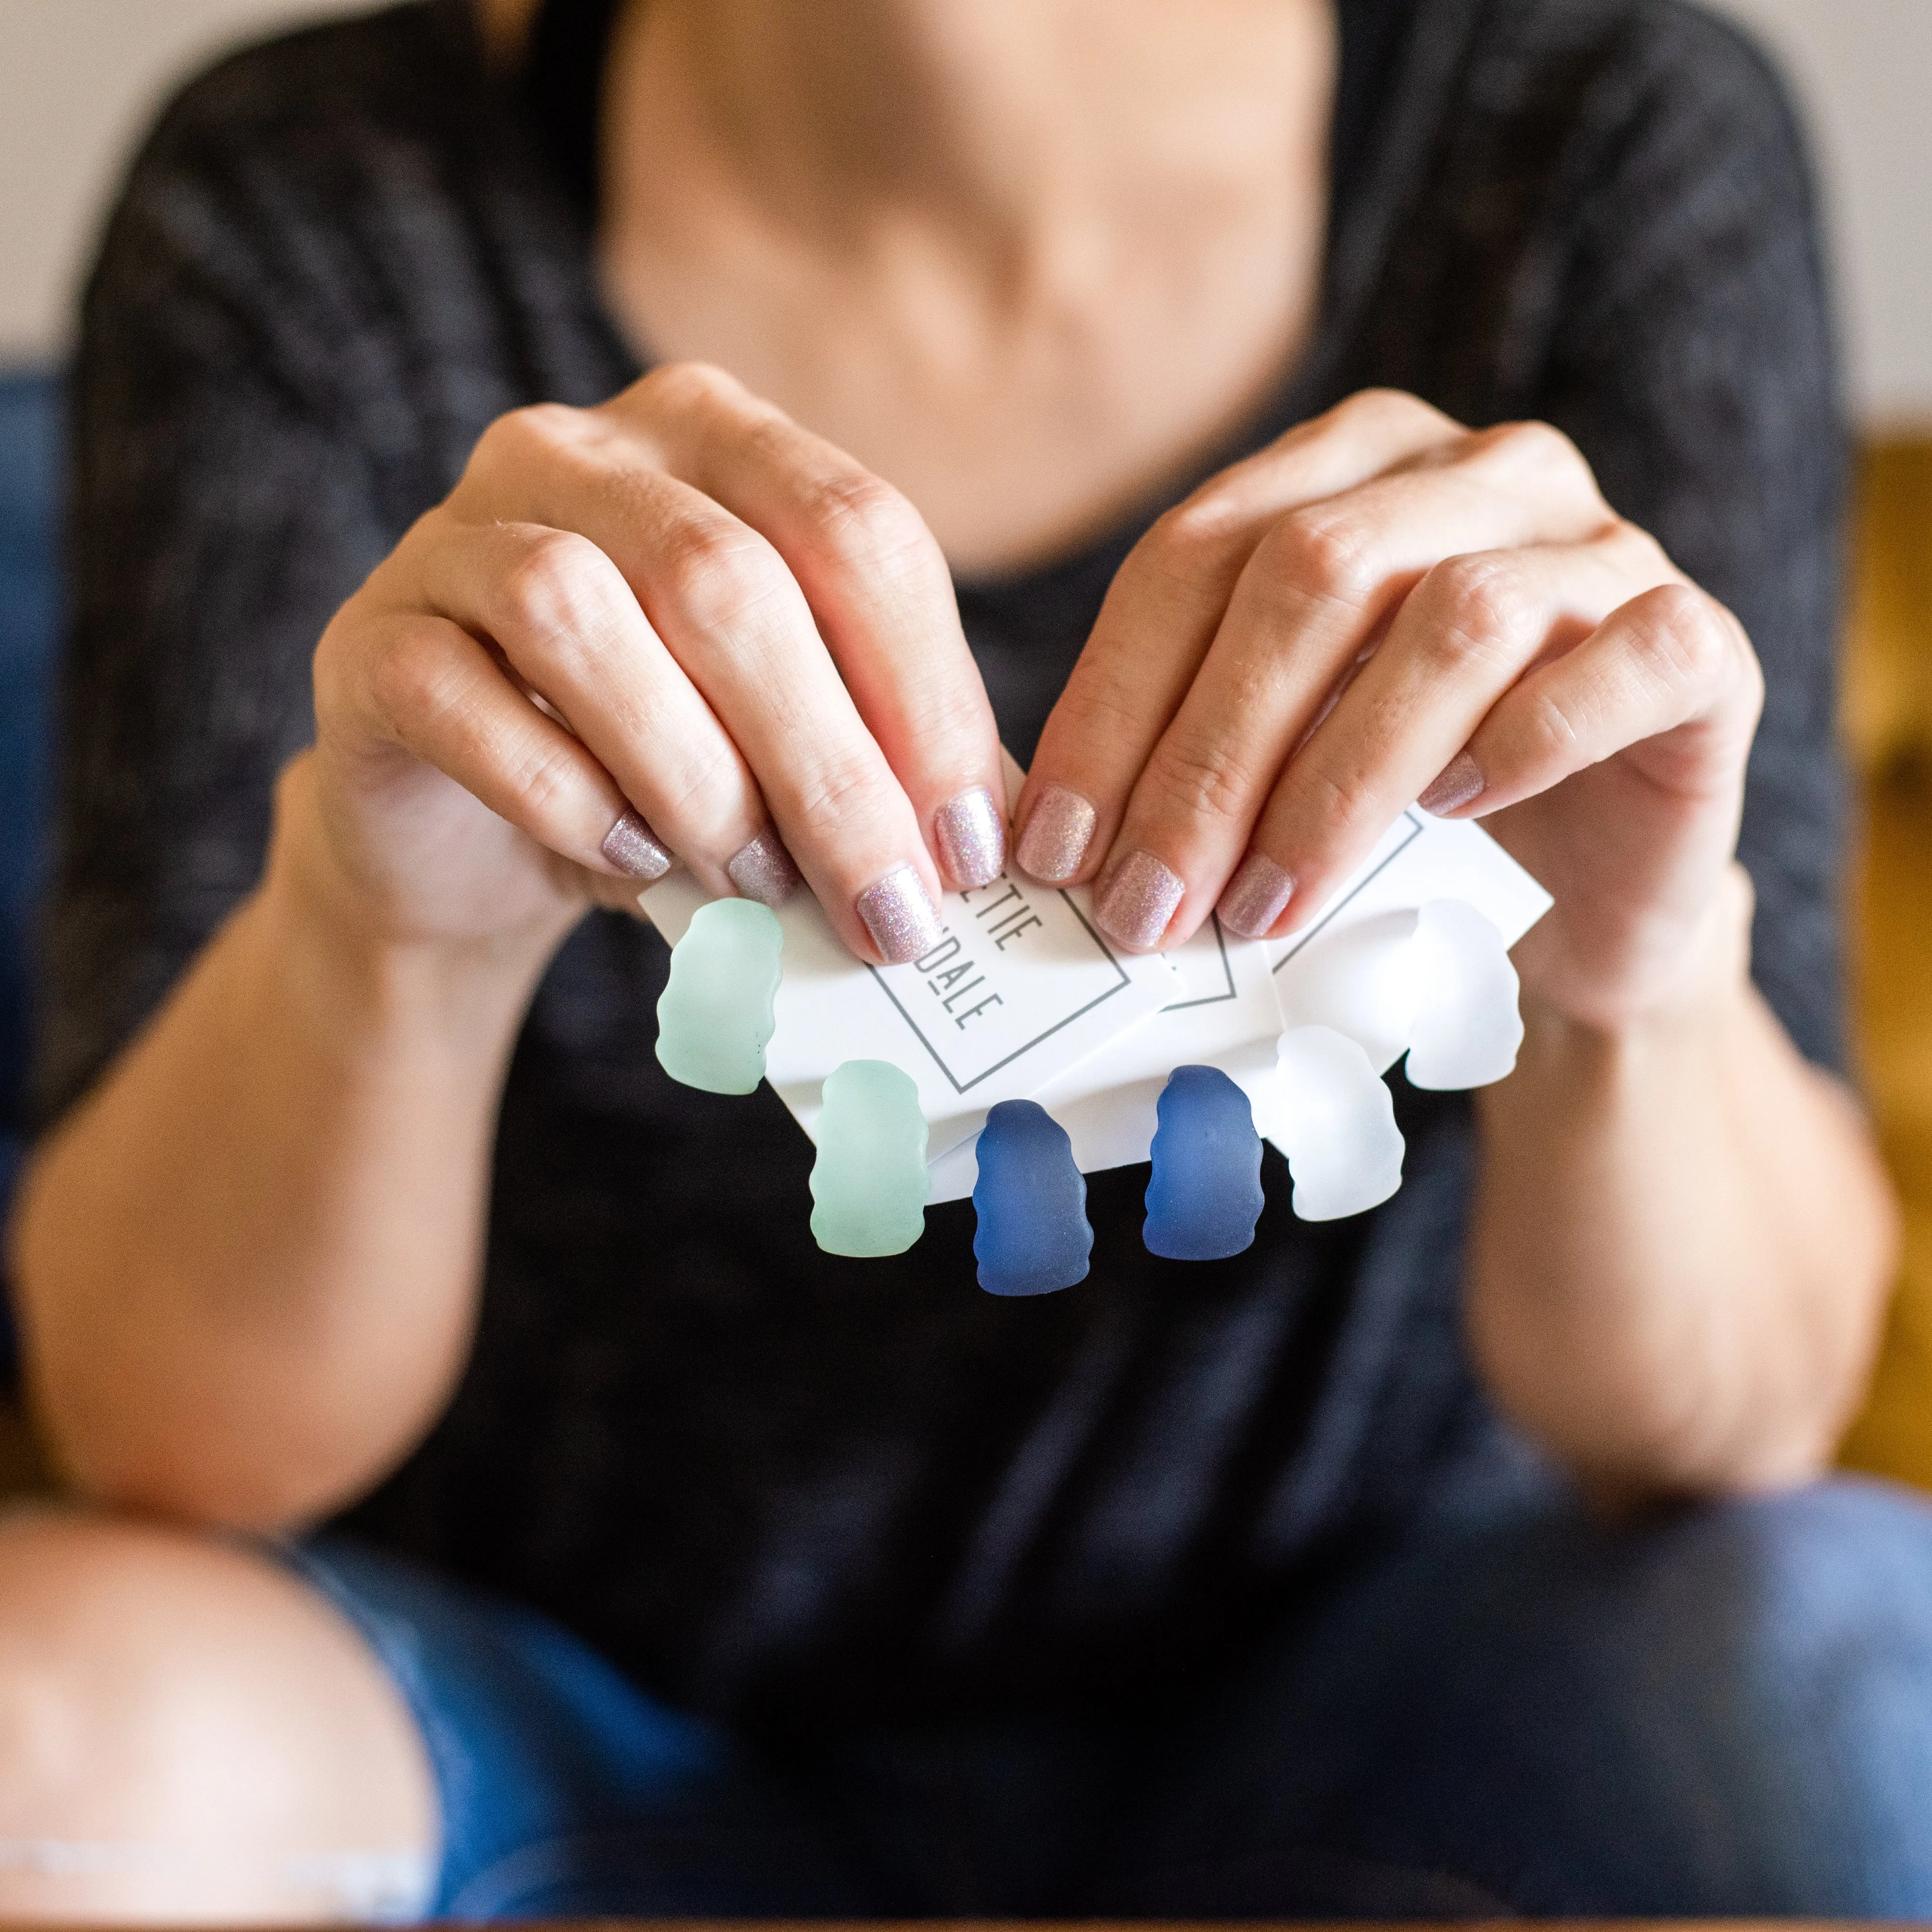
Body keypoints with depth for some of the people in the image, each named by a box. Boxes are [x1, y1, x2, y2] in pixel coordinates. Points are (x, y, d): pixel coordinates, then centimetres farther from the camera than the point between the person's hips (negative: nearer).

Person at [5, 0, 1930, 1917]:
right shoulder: (305, 208, -12)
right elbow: (165, 1438, -16)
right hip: (566, 1735, 0)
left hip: (1355, 1670, 1)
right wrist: (371, 899, -33)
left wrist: (1631, 974, -32)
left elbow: (1725, 1426, -13)